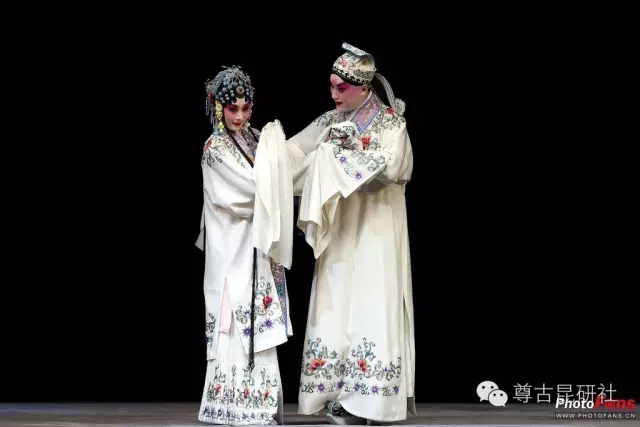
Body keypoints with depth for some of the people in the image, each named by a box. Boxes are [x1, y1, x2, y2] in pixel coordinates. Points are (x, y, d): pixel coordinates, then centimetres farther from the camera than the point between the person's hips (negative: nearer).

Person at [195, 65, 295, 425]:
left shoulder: (255, 139, 10)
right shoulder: (216, 149, -10)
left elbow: (272, 186, 12)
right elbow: (254, 190, -17)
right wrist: (271, 147, -9)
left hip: (259, 249, 7)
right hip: (235, 251, -7)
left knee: (258, 323, 9)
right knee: (241, 321, -6)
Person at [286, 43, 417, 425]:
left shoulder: (391, 123, -7)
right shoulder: (331, 122, 9)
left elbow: (389, 168, -22)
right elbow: (294, 153, 7)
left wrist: (342, 153, -20)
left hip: (375, 230, -5)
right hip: (338, 228, 5)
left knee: (373, 307, -7)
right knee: (337, 309, 2)